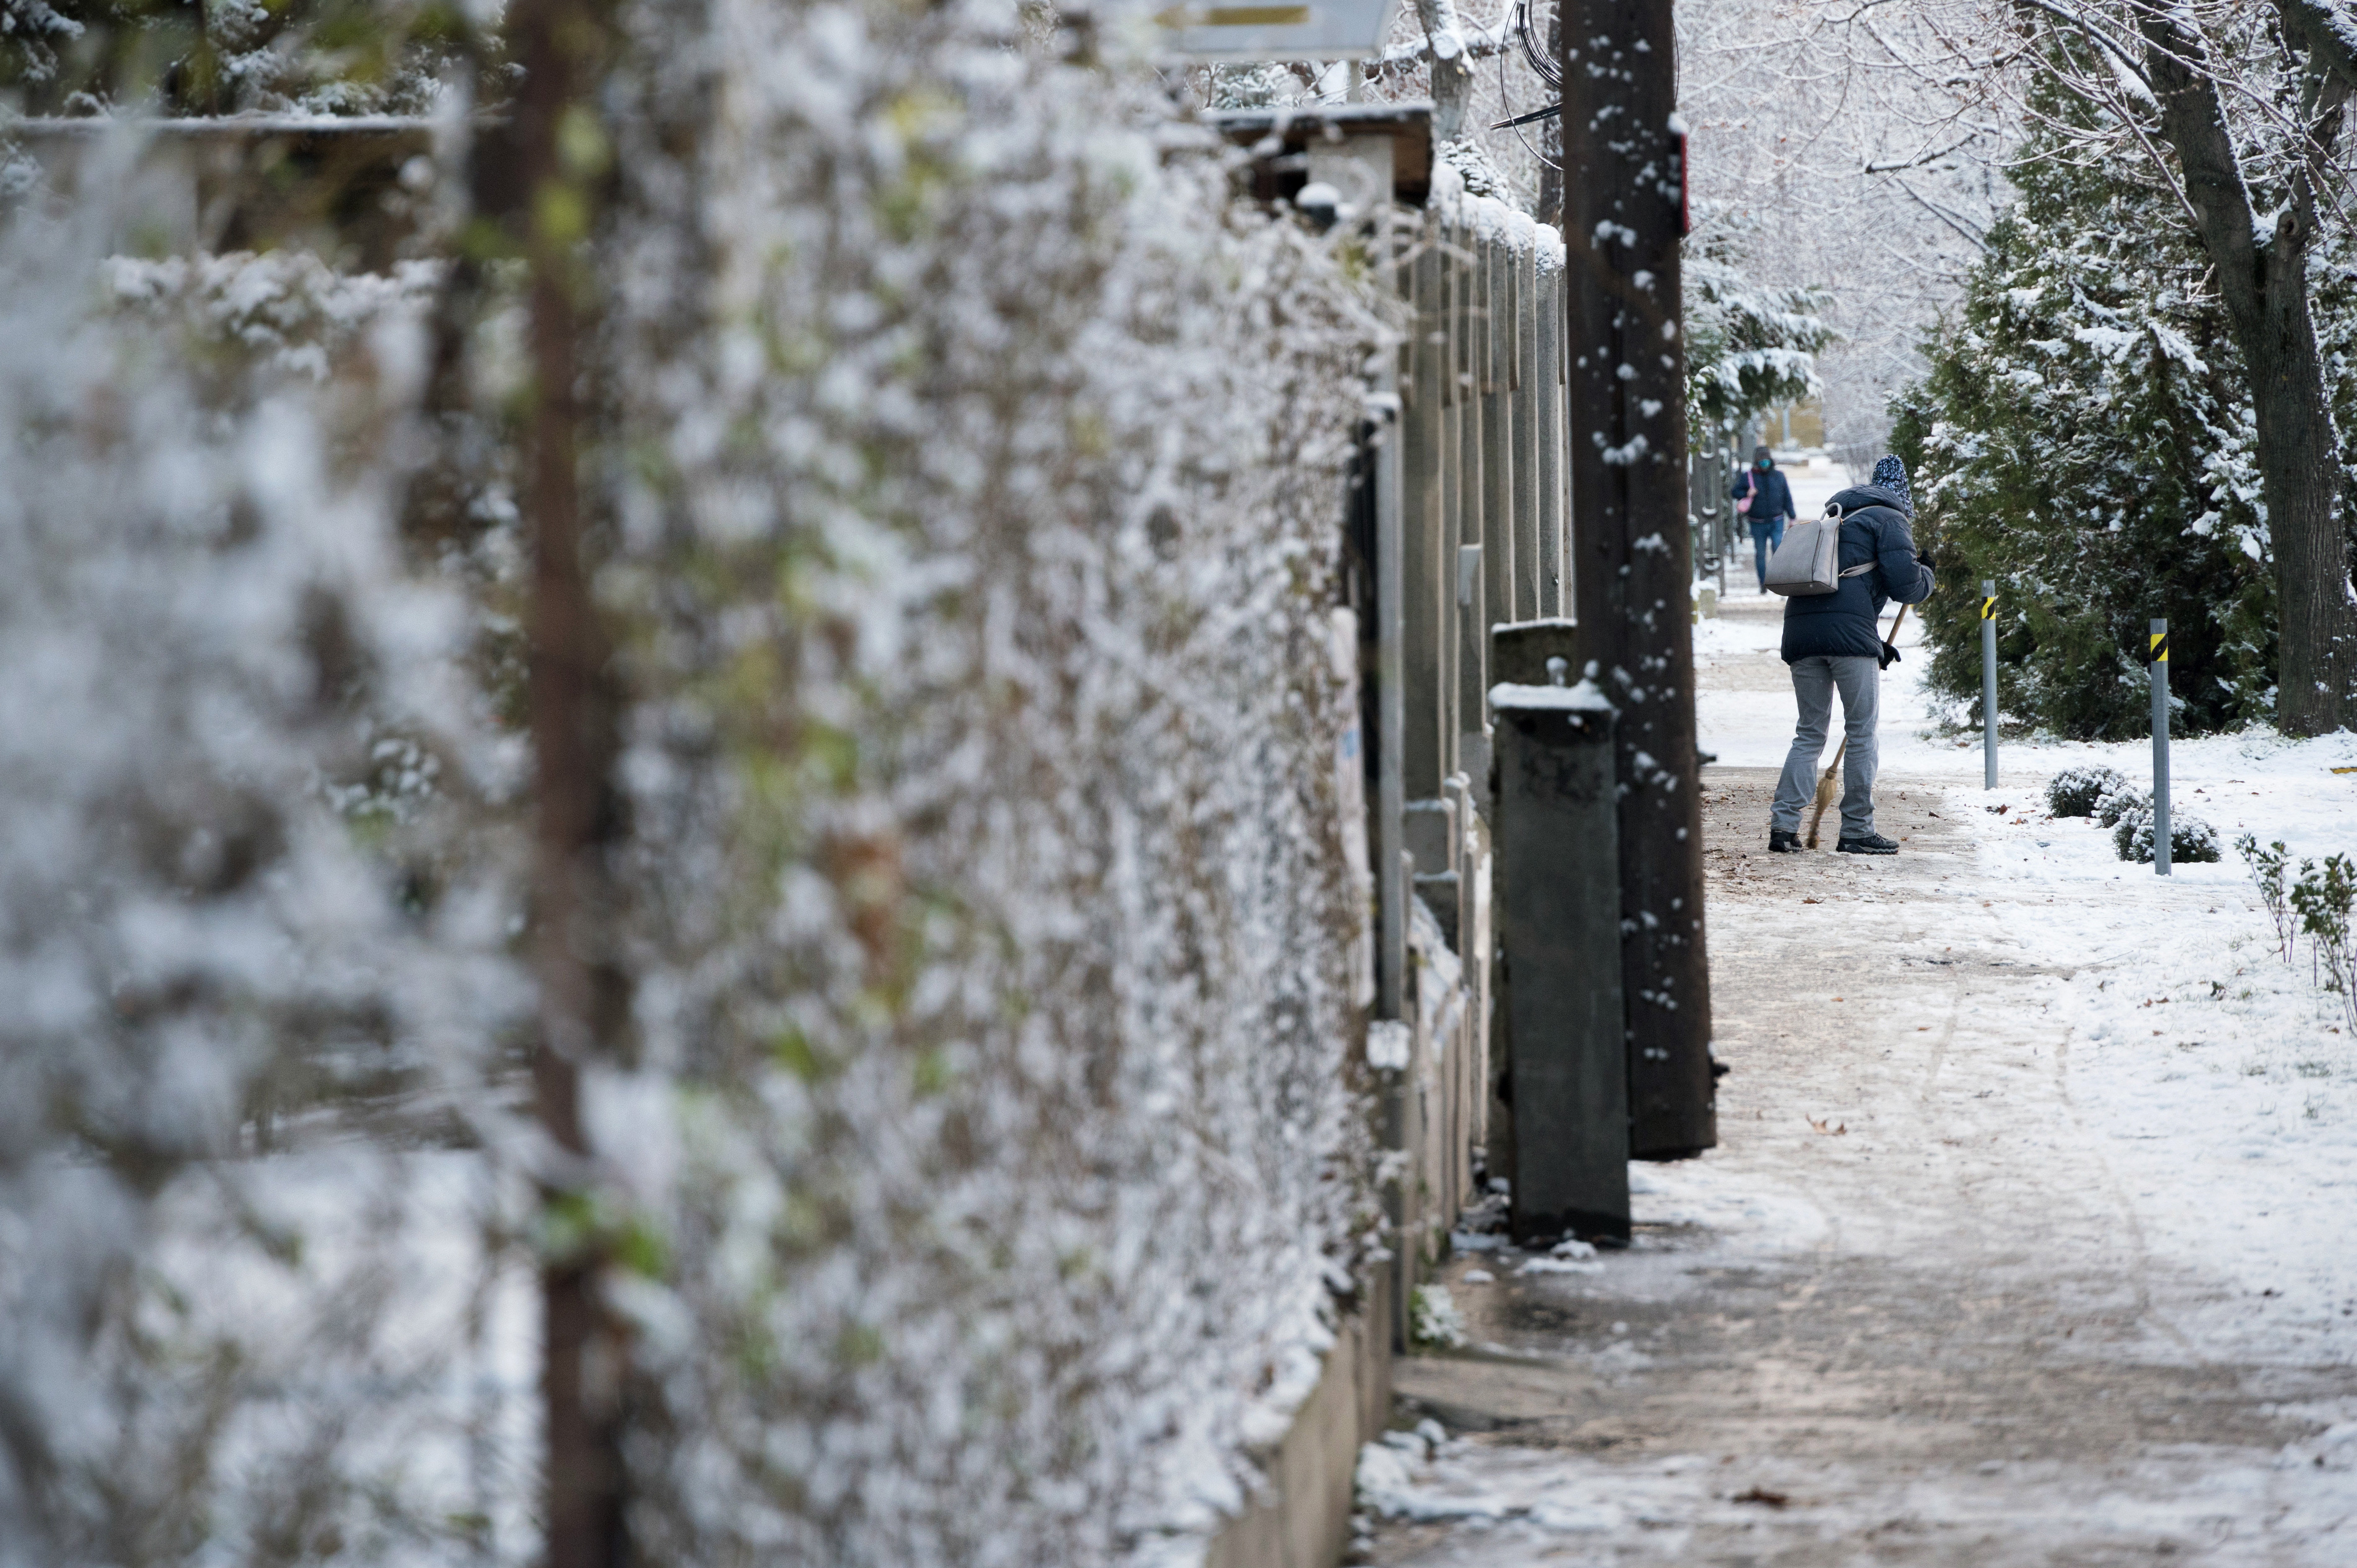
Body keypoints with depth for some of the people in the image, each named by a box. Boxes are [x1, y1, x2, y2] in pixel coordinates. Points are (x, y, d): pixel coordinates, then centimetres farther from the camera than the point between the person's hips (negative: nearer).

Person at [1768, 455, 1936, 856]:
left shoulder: (1836, 518, 31)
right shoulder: (1889, 520, 7)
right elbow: (1904, 585, -5)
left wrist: (1875, 644, 29)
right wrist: (1926, 574, 19)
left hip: (1801, 628, 7)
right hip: (1849, 631, -7)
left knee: (1810, 733, 13)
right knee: (1861, 732, 2)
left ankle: (1783, 823, 1)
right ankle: (1857, 831, 2)